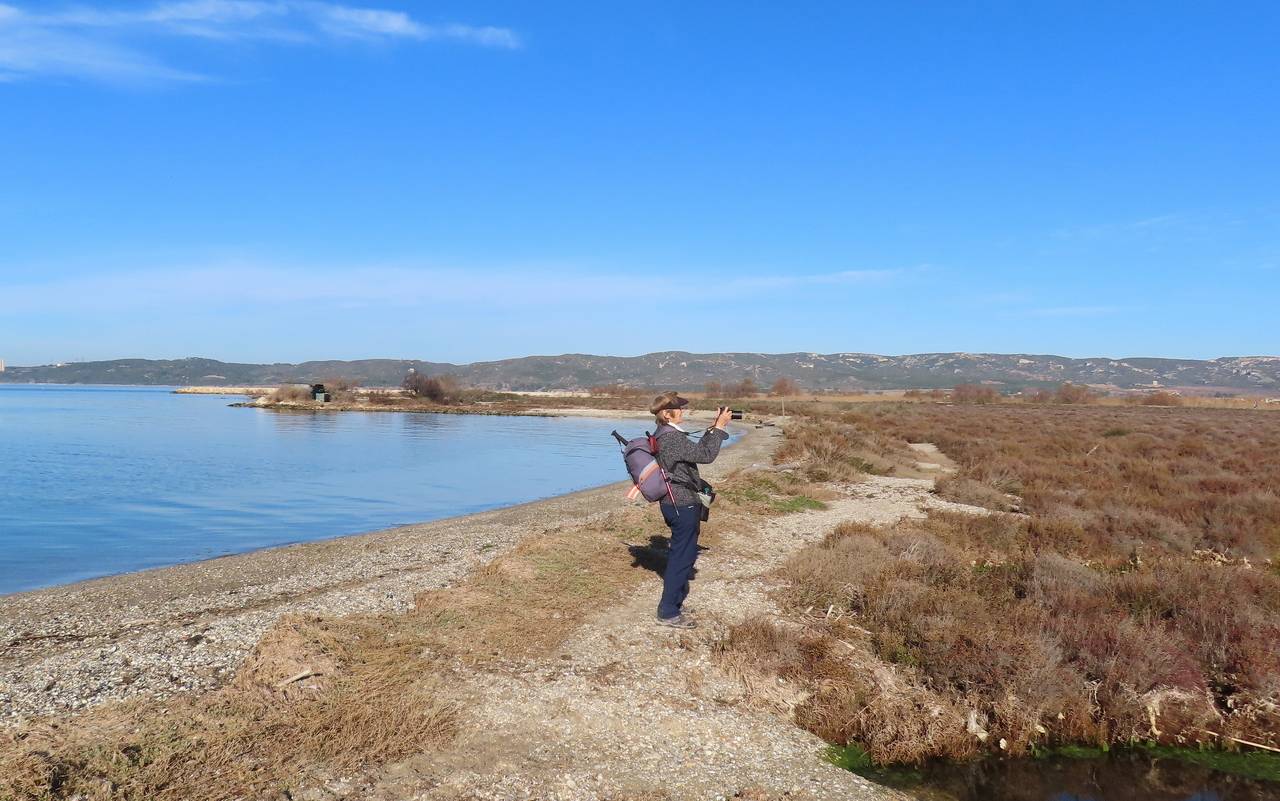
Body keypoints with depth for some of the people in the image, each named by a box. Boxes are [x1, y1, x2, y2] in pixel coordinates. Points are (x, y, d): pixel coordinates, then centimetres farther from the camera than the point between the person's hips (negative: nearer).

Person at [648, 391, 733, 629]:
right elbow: (706, 455, -23)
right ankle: (668, 612, 6)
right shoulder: (672, 438, -23)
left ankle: (676, 601, 34)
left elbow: (697, 449, 15)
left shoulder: (663, 435, 9)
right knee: (683, 556, -1)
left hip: (674, 502, 10)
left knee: (682, 553, 21)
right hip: (683, 505, -10)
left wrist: (713, 428, 9)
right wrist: (719, 428, -16)